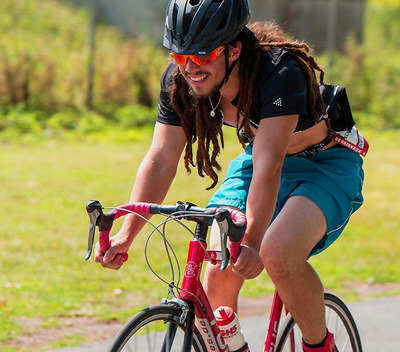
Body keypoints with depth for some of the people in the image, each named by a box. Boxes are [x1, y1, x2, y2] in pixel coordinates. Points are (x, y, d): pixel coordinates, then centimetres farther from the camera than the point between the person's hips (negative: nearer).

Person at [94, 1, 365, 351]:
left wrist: (252, 242, -51)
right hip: (259, 157, 6)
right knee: (218, 275, -15)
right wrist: (126, 234, -27)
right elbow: (161, 158, -16)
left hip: (326, 165, -6)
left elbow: (268, 166, -41)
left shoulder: (279, 71, -34)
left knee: (277, 254, -31)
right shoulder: (179, 78, -17)